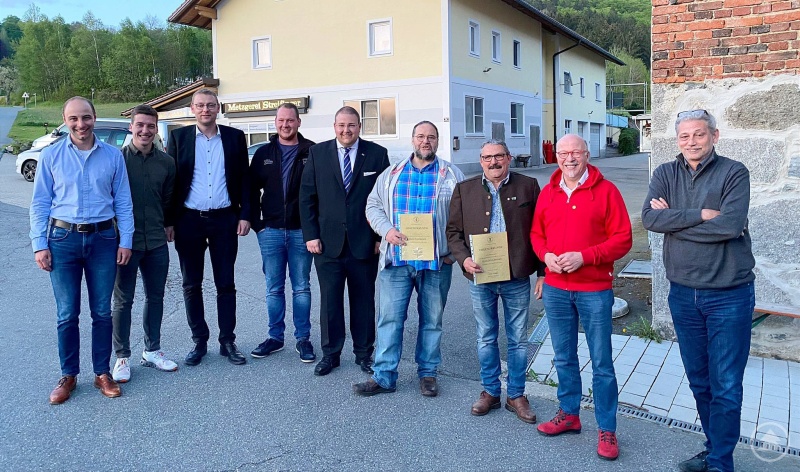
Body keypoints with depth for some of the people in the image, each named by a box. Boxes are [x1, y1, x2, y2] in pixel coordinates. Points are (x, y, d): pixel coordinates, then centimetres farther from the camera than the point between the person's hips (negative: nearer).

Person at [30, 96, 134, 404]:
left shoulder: (112, 156, 3)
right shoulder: (51, 156, 2)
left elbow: (123, 202, 5)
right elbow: (40, 203, 3)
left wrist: (125, 241, 0)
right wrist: (39, 245, -3)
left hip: (103, 239, 1)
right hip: (63, 239, 0)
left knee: (102, 312, 7)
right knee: (67, 314, 5)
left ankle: (102, 373, 20)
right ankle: (68, 375, 20)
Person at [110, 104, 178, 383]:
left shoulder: (166, 162, 4)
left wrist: (168, 224, 11)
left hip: (157, 242, 4)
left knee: (155, 297, 13)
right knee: (123, 301, 6)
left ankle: (152, 351, 28)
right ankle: (122, 357, 19)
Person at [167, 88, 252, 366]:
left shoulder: (235, 137, 4)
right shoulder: (178, 137, 4)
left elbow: (244, 179, 6)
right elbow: (170, 179, 3)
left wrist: (245, 215, -2)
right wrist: (169, 221, -2)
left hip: (224, 219, 0)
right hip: (189, 220, 1)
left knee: (225, 284, 6)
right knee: (191, 285, 7)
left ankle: (227, 341, 16)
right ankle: (199, 342, 20)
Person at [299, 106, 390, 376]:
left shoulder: (377, 154, 1)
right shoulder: (317, 153, 4)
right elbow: (307, 197, 4)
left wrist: (382, 236, -3)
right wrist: (310, 235, -3)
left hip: (365, 243, 0)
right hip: (328, 243, 1)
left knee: (364, 300, 10)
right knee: (329, 300, 6)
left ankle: (364, 353, 25)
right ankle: (330, 353, 21)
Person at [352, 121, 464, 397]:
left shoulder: (452, 175, 5)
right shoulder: (391, 174, 11)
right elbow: (373, 206, 10)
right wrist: (387, 230, -9)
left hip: (437, 261, -1)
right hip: (396, 259, 1)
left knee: (432, 319, 9)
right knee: (390, 317, 2)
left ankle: (428, 374, 23)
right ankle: (384, 377, 11)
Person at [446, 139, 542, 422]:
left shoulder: (528, 186, 1)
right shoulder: (464, 190, 5)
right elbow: (453, 231, 6)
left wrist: (543, 272, -1)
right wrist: (463, 259, -12)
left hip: (517, 278, -1)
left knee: (518, 340, 10)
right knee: (486, 338, 13)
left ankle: (516, 395, 25)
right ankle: (490, 391, 29)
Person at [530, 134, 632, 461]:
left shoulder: (606, 191, -6)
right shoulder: (547, 193, 7)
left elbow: (622, 239, -9)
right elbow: (536, 233, 12)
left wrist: (584, 256, -19)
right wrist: (546, 255, -8)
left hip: (594, 290, -4)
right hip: (555, 289, 4)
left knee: (602, 363, 4)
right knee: (564, 357, 16)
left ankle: (607, 429, 16)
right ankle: (569, 414, 32)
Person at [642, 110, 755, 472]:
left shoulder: (733, 173, -7)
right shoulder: (665, 174, 3)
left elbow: (730, 225, -22)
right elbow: (649, 218, -12)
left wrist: (673, 221, -13)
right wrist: (701, 215, -18)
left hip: (729, 295, -4)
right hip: (683, 294, 4)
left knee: (726, 386, 3)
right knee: (699, 381, 16)